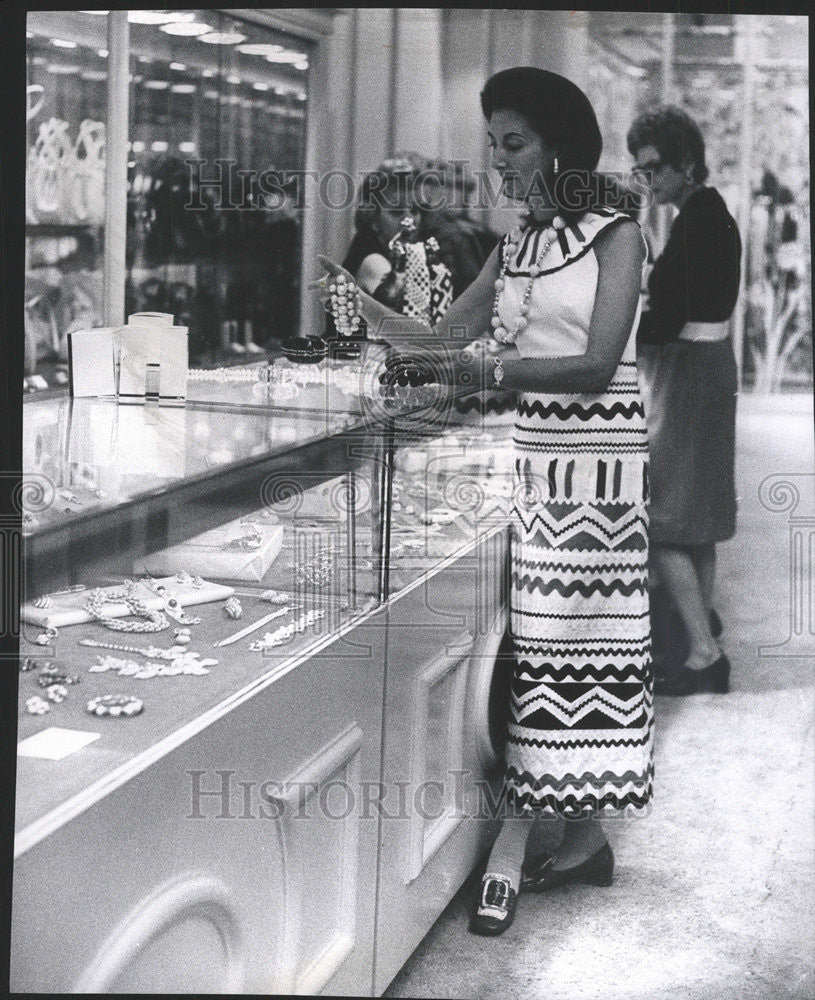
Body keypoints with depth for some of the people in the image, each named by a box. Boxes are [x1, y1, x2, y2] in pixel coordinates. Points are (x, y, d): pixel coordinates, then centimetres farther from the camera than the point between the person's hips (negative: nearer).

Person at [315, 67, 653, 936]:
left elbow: (597, 364, -14)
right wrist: (364, 307, -4)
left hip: (598, 455, -6)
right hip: (532, 451, 6)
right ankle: (582, 838, 10)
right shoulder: (514, 246, 14)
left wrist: (494, 368, -24)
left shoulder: (616, 236, -4)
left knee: (576, 635, 0)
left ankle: (516, 839, 4)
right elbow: (442, 338, 11)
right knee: (529, 636, 1)